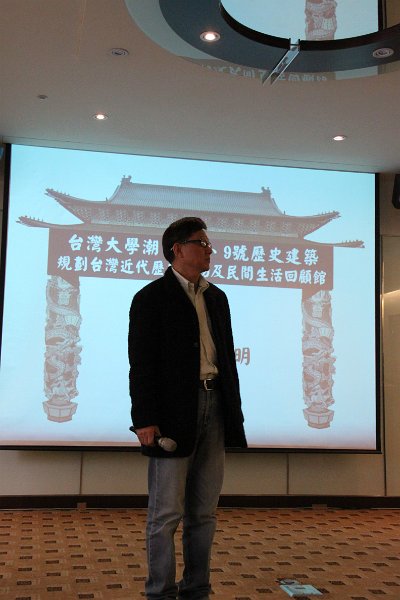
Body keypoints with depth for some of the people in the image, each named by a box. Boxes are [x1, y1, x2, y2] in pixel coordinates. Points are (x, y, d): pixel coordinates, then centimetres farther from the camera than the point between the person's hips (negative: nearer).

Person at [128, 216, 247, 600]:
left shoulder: (217, 298, 17)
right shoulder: (151, 298, -2)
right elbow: (141, 363, -9)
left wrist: (234, 410, 12)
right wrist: (145, 419, -16)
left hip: (214, 408, 6)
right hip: (173, 413, -6)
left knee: (204, 512, 11)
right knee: (166, 513, 0)